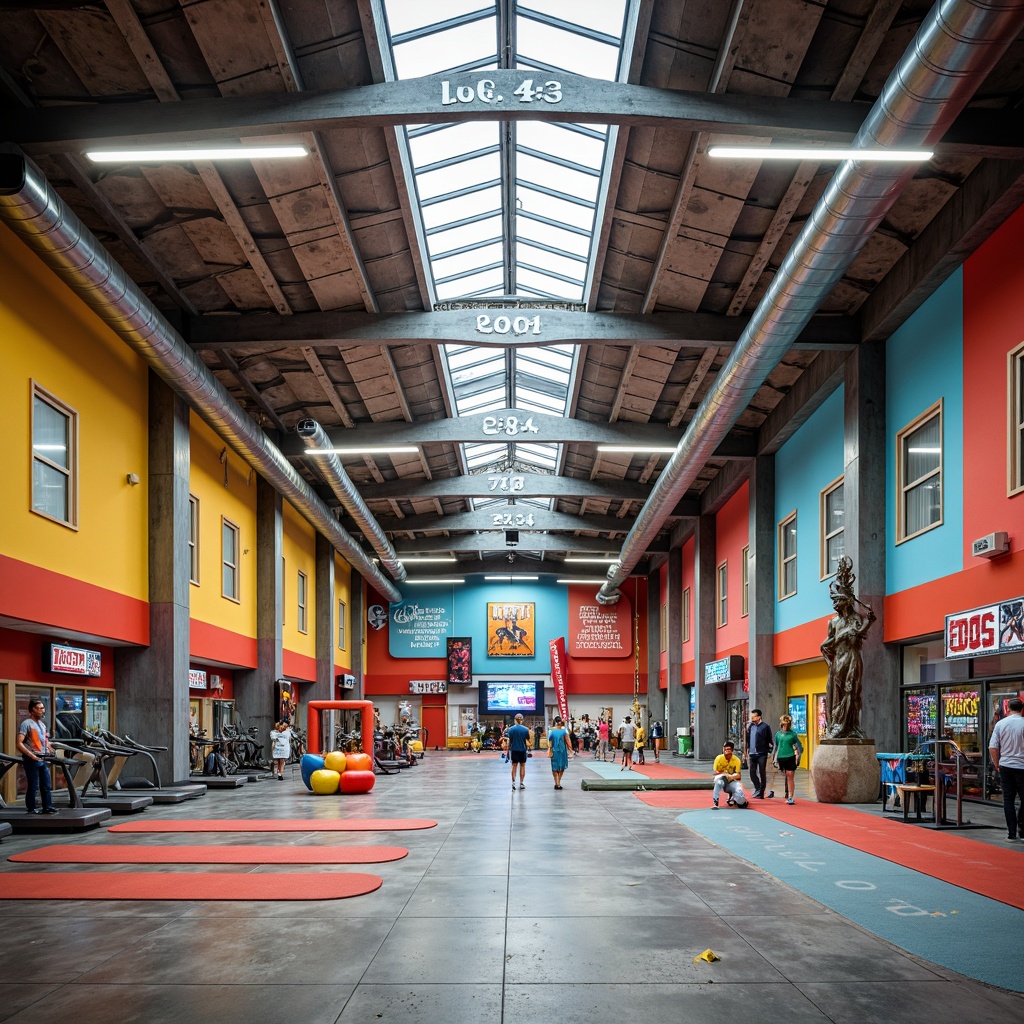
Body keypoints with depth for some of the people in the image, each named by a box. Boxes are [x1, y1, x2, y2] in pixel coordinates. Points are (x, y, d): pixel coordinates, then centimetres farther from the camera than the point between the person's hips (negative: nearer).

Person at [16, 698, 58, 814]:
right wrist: (31, 755, -22)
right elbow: (19, 744, -17)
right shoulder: (26, 724, -9)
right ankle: (31, 808, 6)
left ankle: (48, 807, 10)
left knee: (46, 785, 6)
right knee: (33, 786, -2)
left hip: (43, 759, 7)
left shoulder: (42, 724, 16)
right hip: (32, 760, -7)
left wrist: (51, 751, 9)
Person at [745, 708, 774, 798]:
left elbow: (769, 740, -4)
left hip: (761, 754, -5)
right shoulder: (750, 726, 9)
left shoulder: (765, 726, -6)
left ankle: (761, 793, 12)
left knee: (762, 774, 3)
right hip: (752, 754, 5)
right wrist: (747, 751, 11)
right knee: (752, 773, 6)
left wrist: (769, 750, -8)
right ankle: (757, 788, 22)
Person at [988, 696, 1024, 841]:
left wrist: (996, 764, 13)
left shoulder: (1000, 724, 0)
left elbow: (992, 748, 0)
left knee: (1008, 799, 7)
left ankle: (1011, 833, 6)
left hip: (1005, 766, 3)